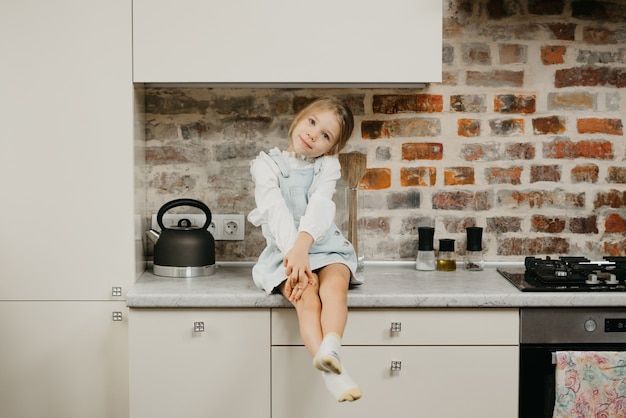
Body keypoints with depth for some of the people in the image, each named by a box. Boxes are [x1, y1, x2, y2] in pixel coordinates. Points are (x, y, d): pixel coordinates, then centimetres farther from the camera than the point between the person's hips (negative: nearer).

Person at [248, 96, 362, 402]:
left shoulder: (328, 166, 7)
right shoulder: (266, 164, 4)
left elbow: (320, 205, -12)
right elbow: (275, 208, -12)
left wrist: (302, 245, -31)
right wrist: (295, 254, -27)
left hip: (324, 246, 2)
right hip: (284, 251, -2)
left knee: (335, 285, -32)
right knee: (307, 297, -30)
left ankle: (329, 351, -55)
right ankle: (333, 373, -49)